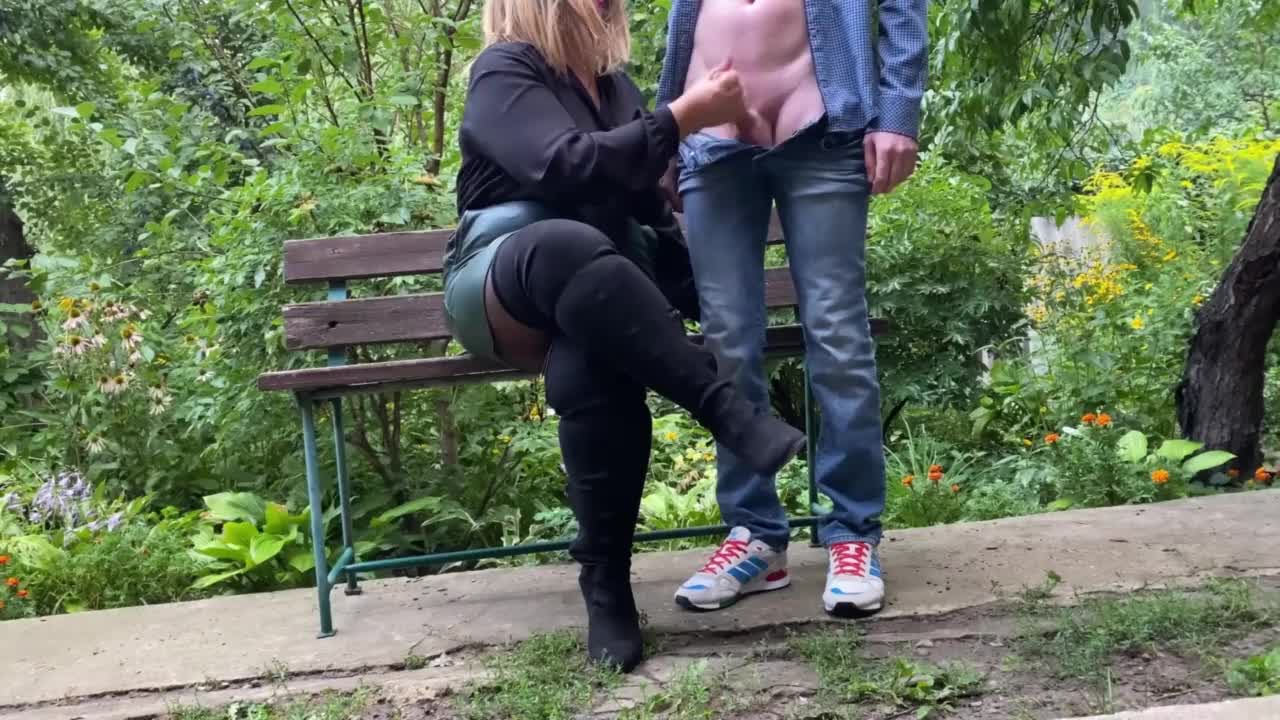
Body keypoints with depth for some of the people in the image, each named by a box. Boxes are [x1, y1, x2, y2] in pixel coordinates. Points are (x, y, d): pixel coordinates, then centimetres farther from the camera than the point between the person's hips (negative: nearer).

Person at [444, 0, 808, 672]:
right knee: (567, 246, -41)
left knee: (590, 370, -35)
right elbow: (563, 166, -22)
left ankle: (606, 579, -27)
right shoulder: (505, 70, -3)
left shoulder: (613, 83, 17)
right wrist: (682, 116, -21)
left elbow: (647, 207, 21)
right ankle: (726, 408, -37)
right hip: (504, 291, -4)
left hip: (598, 294, 4)